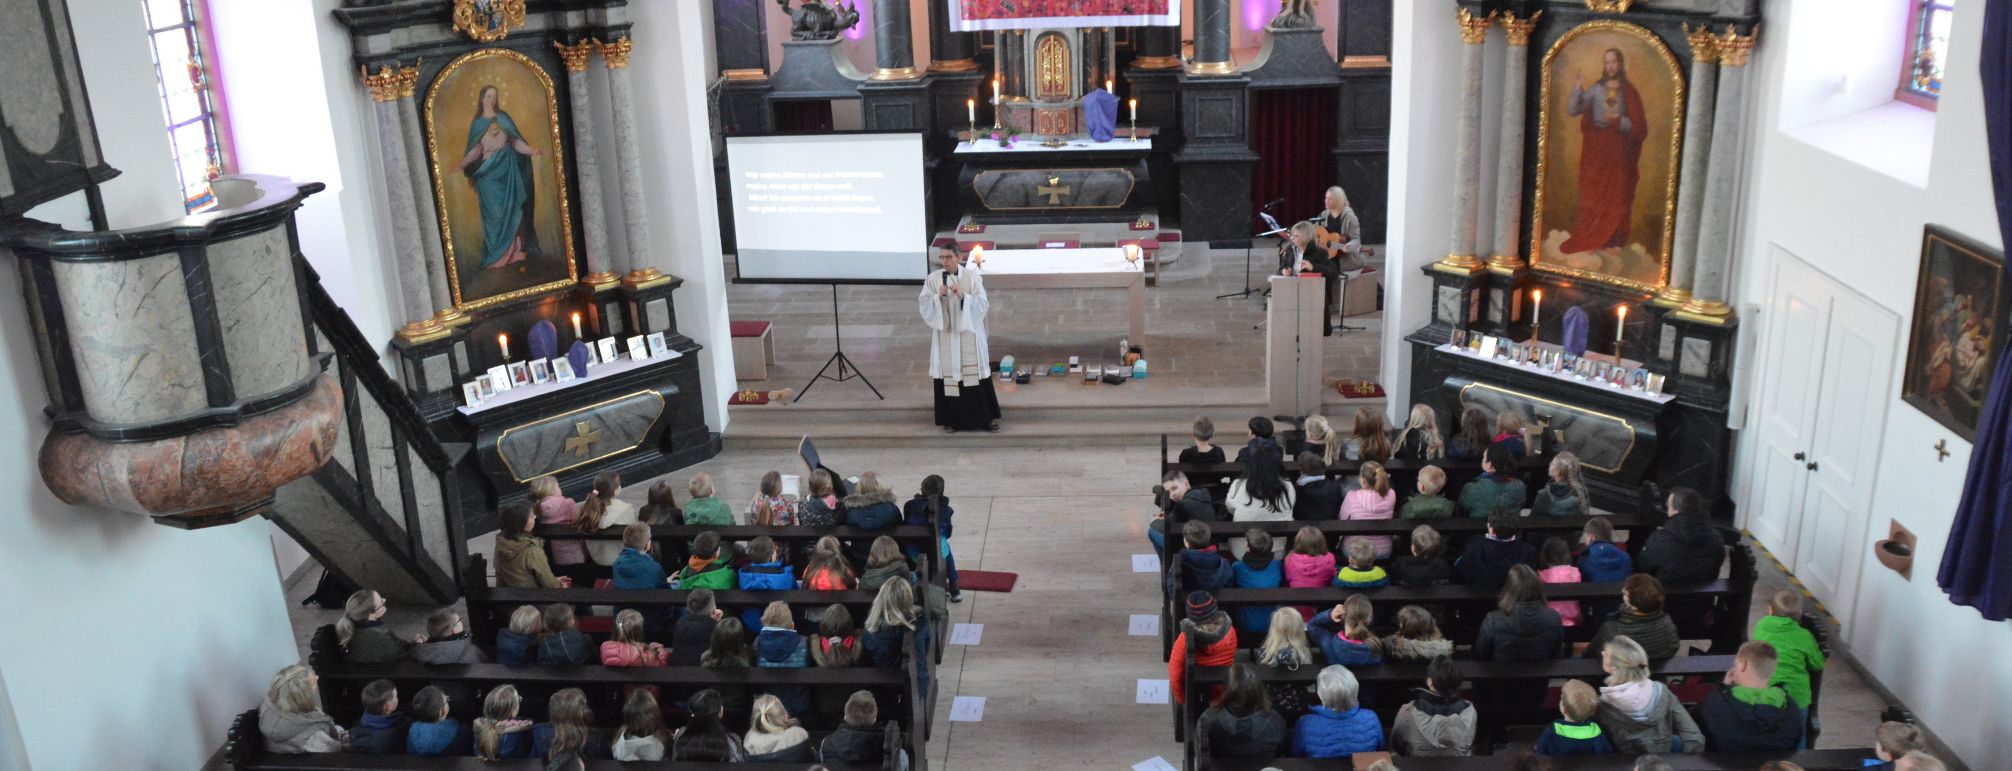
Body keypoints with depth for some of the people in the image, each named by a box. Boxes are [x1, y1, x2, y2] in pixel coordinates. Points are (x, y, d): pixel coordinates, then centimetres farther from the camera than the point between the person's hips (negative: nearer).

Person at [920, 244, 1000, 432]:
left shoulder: (972, 276, -3)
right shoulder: (932, 279, 1)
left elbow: (983, 304, -7)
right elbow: (924, 305, 0)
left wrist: (963, 296, -22)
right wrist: (938, 297, -18)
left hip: (968, 334, -1)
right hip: (945, 335, 1)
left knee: (975, 375, 2)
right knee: (947, 375, 2)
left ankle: (988, 417, 13)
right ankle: (950, 419, 14)